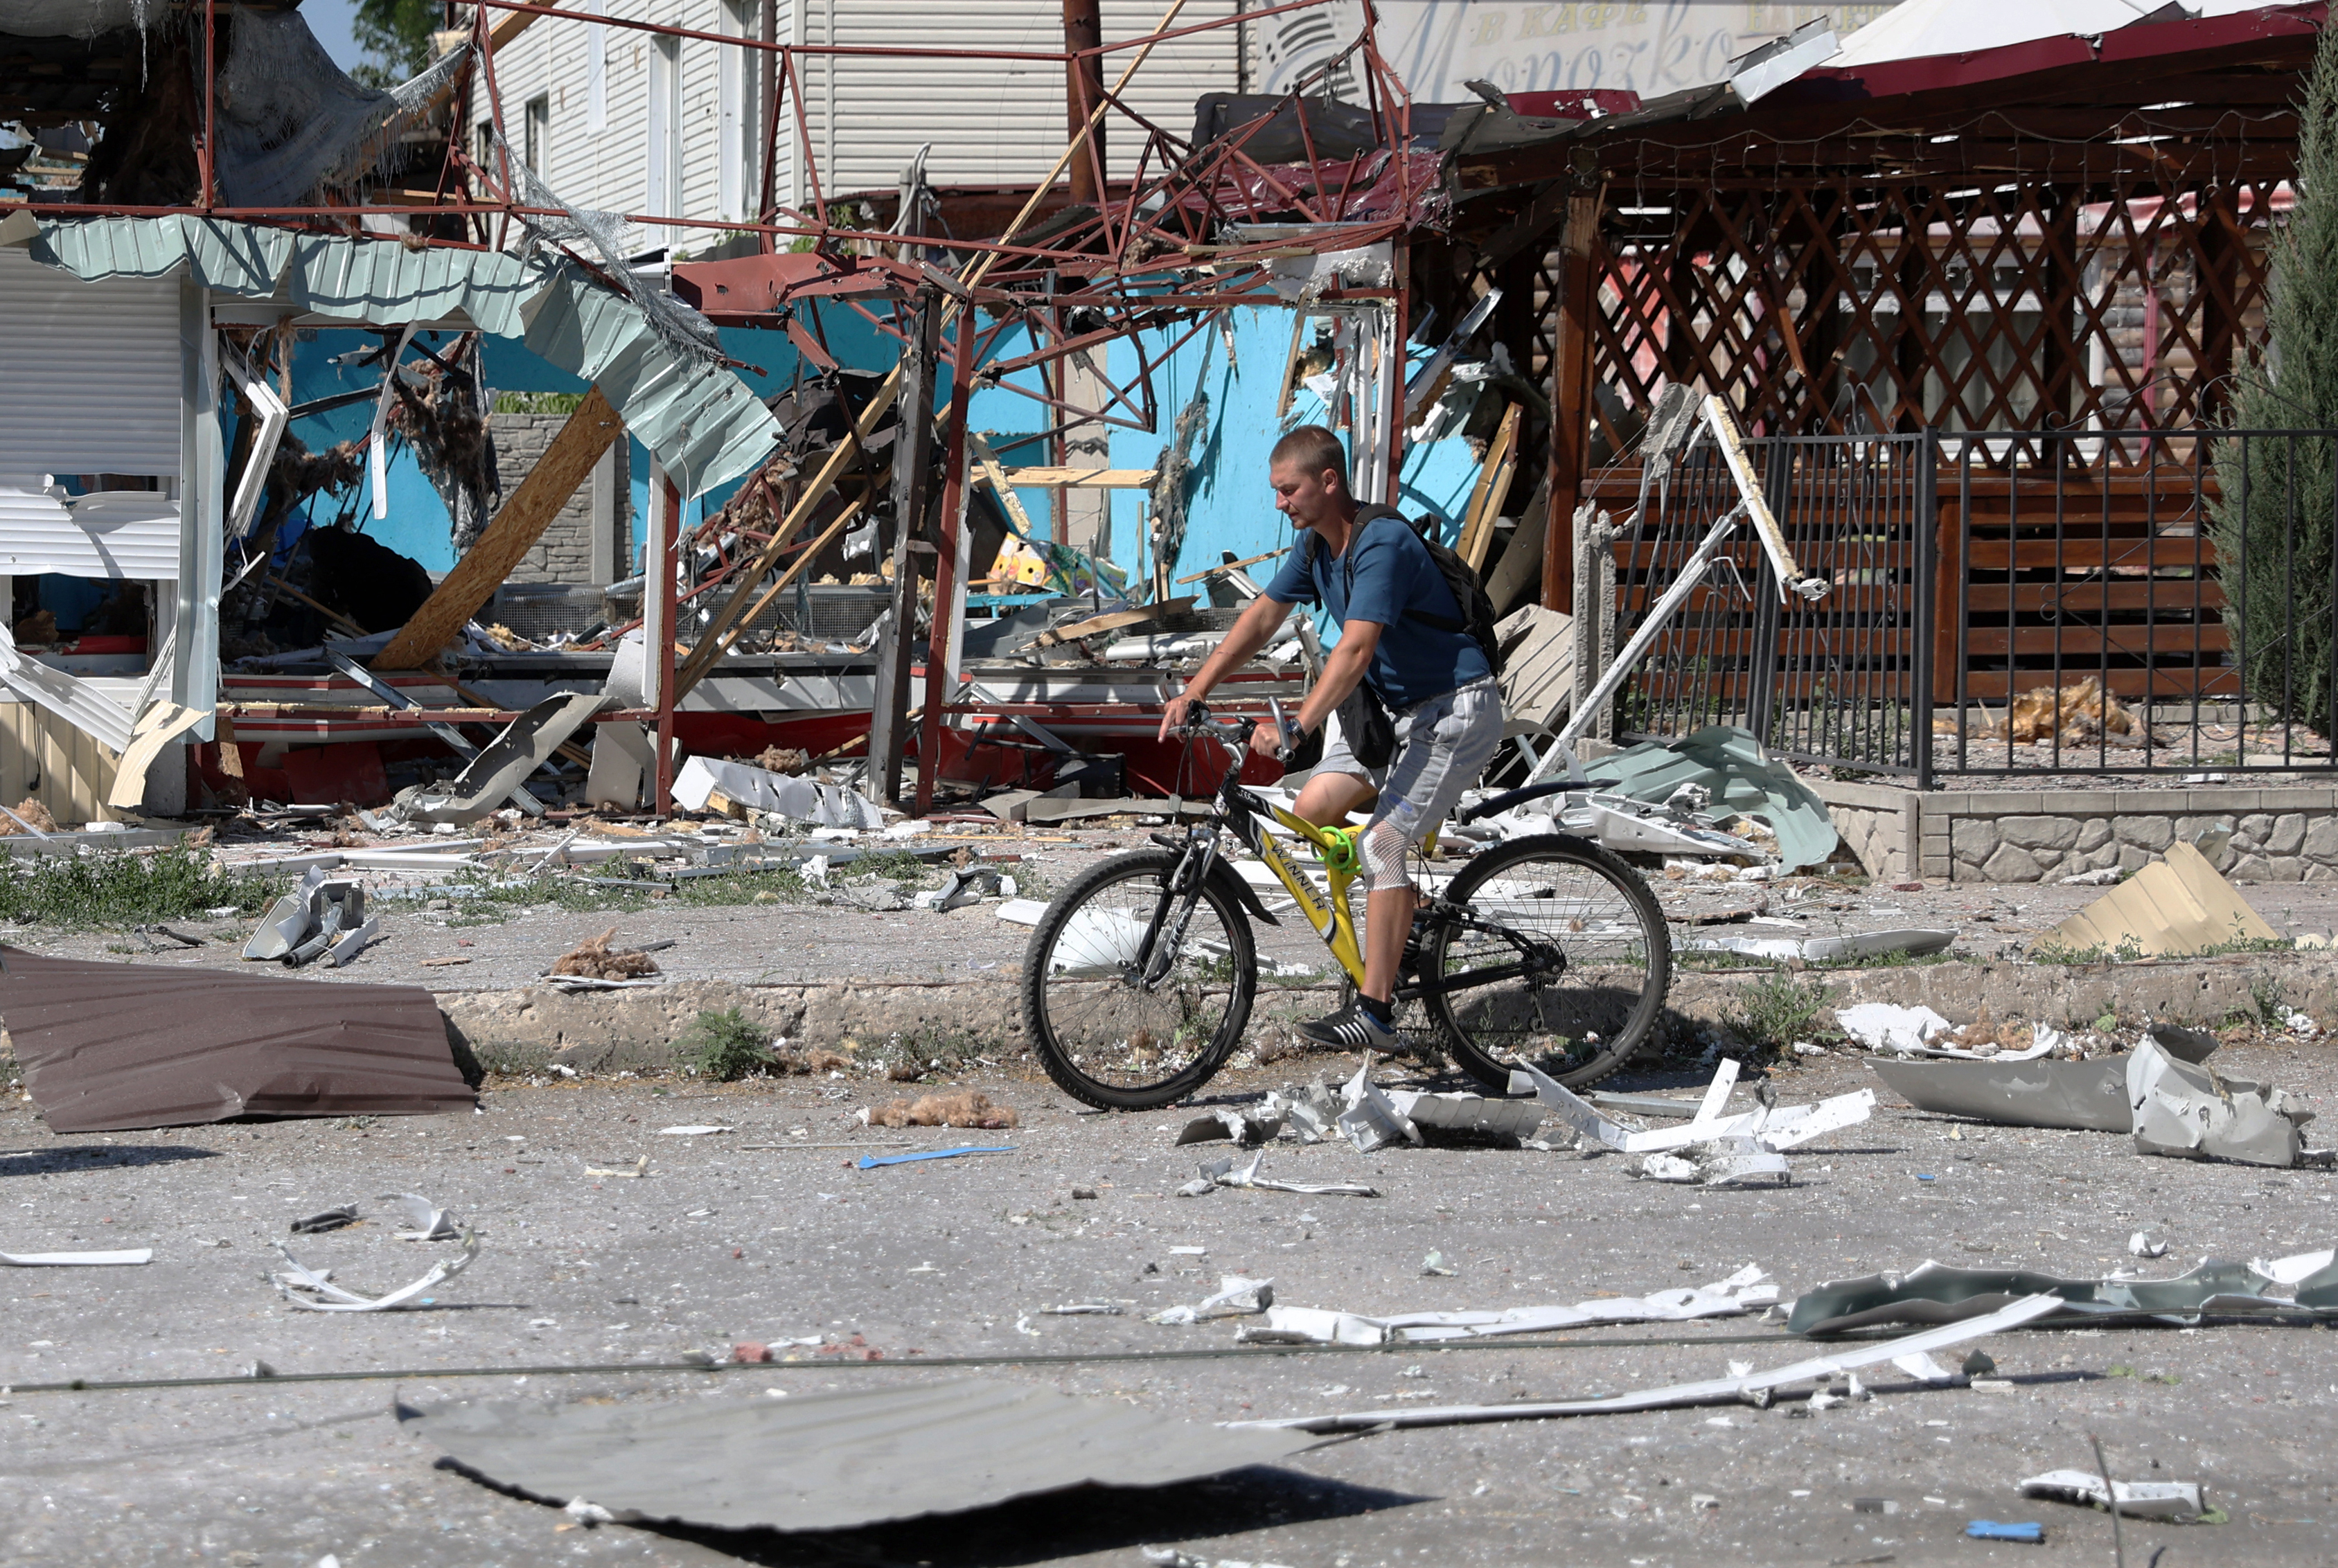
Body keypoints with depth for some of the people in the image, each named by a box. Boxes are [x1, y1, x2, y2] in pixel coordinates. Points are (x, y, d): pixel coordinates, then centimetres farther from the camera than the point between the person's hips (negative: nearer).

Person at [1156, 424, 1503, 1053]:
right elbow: (1263, 615, 10)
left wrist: (1294, 729, -41)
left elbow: (1355, 651, -34)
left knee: (1379, 842, -18)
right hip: (1395, 706, 9)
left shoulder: (1382, 545, -26)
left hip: (1457, 709, -9)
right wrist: (1194, 692, 2)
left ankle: (1375, 1012, -19)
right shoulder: (1316, 545, 3)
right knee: (1313, 810, -4)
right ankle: (1399, 916, 16)